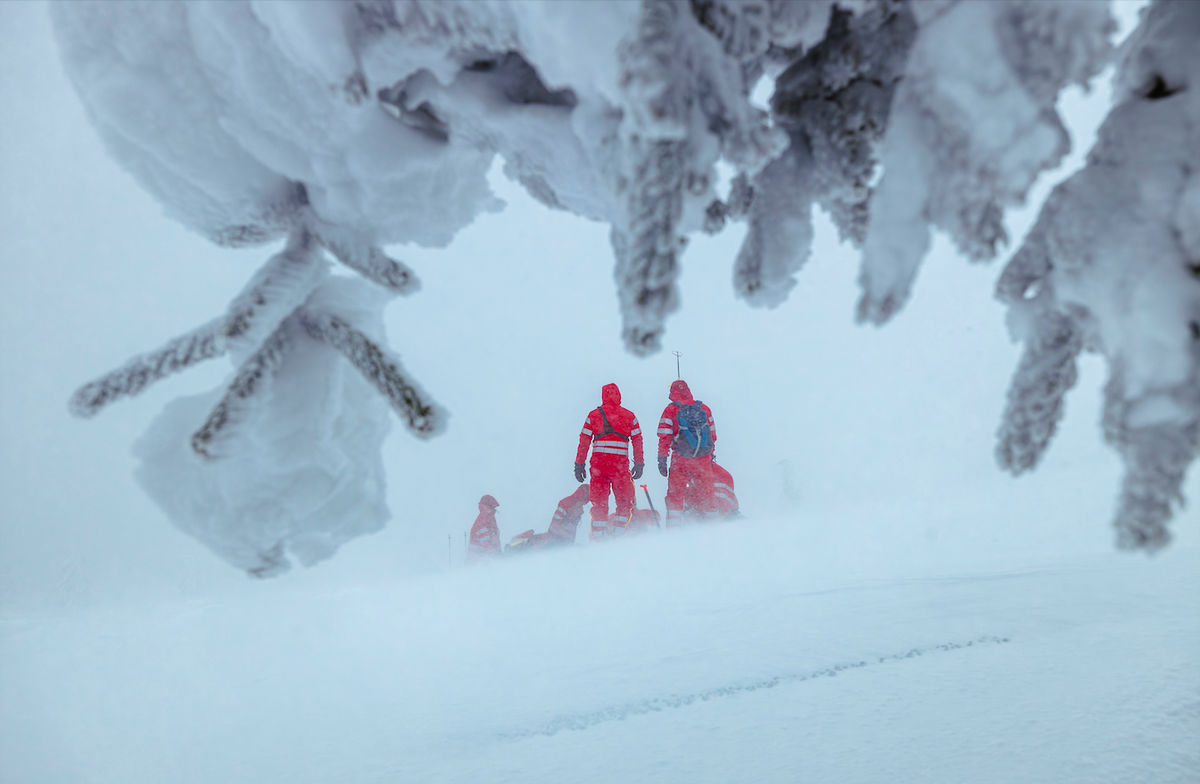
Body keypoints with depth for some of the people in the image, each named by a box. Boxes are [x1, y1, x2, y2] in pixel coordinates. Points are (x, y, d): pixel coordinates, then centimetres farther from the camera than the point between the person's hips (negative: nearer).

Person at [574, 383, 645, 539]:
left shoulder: (593, 415, 7)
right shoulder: (629, 416, 6)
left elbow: (584, 441, 5)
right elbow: (638, 441, 6)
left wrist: (579, 464, 8)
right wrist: (639, 464, 12)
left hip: (598, 462, 1)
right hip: (620, 463, -1)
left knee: (598, 501, 9)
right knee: (625, 500, 13)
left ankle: (598, 536, 5)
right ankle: (618, 533, 5)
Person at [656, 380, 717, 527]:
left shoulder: (671, 410, -3)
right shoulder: (704, 408, 8)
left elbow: (664, 437, -5)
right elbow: (713, 435, 13)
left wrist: (662, 460, 1)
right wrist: (711, 456, 22)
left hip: (681, 460, -3)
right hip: (704, 458, 3)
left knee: (675, 493, 6)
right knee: (705, 491, 12)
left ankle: (673, 526, 3)